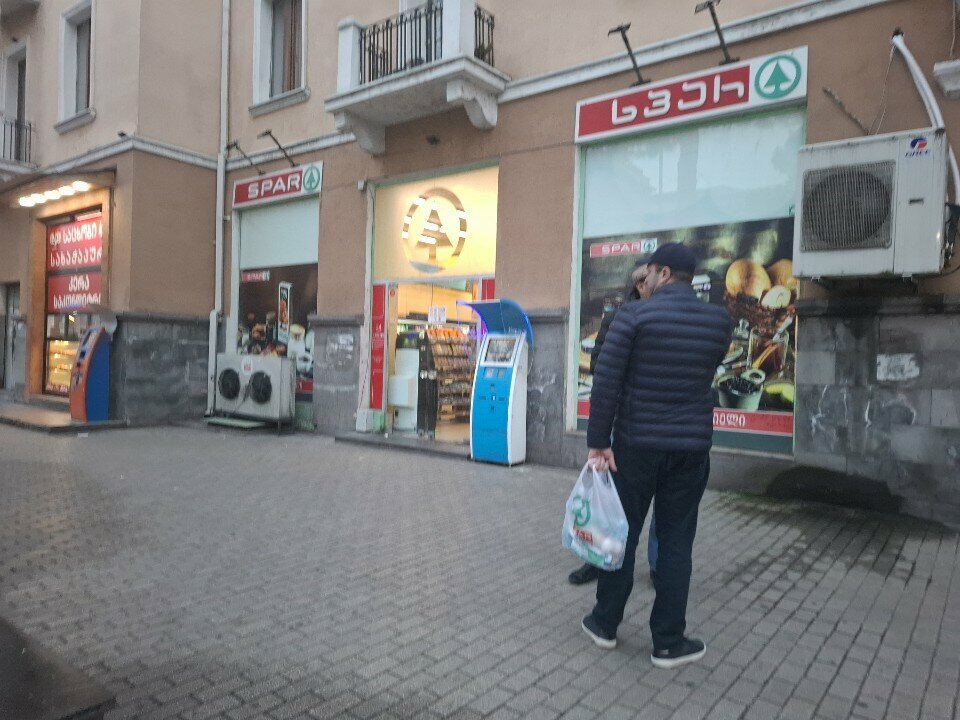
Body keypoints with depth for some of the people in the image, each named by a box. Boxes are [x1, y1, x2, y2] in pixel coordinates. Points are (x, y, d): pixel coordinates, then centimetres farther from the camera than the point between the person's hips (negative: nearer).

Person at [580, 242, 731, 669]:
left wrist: (597, 442, -10)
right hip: (691, 446, 3)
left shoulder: (634, 316, -10)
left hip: (636, 444, -2)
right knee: (675, 541, 11)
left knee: (621, 533, 12)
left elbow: (605, 382, -14)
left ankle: (605, 623, 26)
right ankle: (668, 642, 19)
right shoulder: (719, 321, 2)